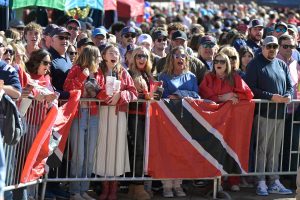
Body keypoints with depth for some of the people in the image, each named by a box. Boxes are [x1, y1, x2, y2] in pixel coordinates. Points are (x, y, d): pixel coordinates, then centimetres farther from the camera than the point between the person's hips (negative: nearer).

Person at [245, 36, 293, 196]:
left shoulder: (282, 65, 15)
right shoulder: (255, 64, -2)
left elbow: (290, 85, 17)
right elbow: (251, 88, -11)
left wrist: (288, 96, -7)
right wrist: (271, 97, -18)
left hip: (280, 113, 5)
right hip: (264, 112, -5)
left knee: (275, 150, 9)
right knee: (262, 149, -4)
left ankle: (274, 182, 12)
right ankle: (261, 183, -1)